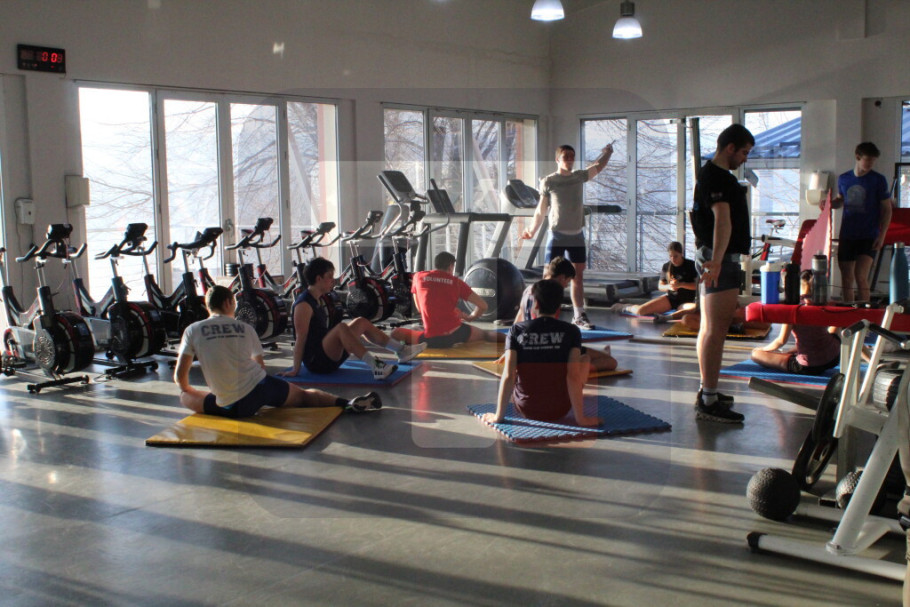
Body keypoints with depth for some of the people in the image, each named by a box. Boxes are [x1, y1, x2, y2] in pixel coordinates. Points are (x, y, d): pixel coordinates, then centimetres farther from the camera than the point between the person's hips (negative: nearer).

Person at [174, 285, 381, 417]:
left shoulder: (193, 331, 2)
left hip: (231, 407, -2)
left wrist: (186, 390, 25)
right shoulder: (244, 328, 9)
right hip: (261, 388, 2)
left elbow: (180, 376, 4)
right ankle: (349, 404, 0)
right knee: (303, 395, 23)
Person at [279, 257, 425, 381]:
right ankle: (376, 366, -45)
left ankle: (402, 350, 11)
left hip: (330, 355, 10)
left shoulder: (320, 300, 13)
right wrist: (295, 369, -20)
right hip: (316, 362, -10)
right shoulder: (304, 304, -17)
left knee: (361, 322, 14)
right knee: (342, 328, -34)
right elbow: (300, 338, -20)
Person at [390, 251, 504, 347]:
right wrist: (470, 317, 24)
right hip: (455, 334, 0)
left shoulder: (418, 277, 8)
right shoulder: (456, 281, 6)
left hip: (431, 340, 0)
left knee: (396, 334, 23)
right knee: (485, 334, 22)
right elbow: (483, 305, 4)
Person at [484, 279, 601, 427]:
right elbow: (573, 376, -17)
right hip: (559, 411, -1)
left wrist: (498, 415, -7)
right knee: (585, 359, 21)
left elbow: (508, 376, -13)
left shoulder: (516, 330, -7)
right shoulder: (571, 331, -9)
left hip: (526, 409, 1)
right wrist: (580, 417, -11)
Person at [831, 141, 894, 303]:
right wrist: (829, 204, 0)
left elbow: (886, 209, 0)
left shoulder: (878, 180, -3)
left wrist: (881, 235, -9)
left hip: (869, 236, -3)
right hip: (847, 235, 4)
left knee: (860, 276, -16)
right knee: (846, 279, 7)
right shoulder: (843, 179, 6)